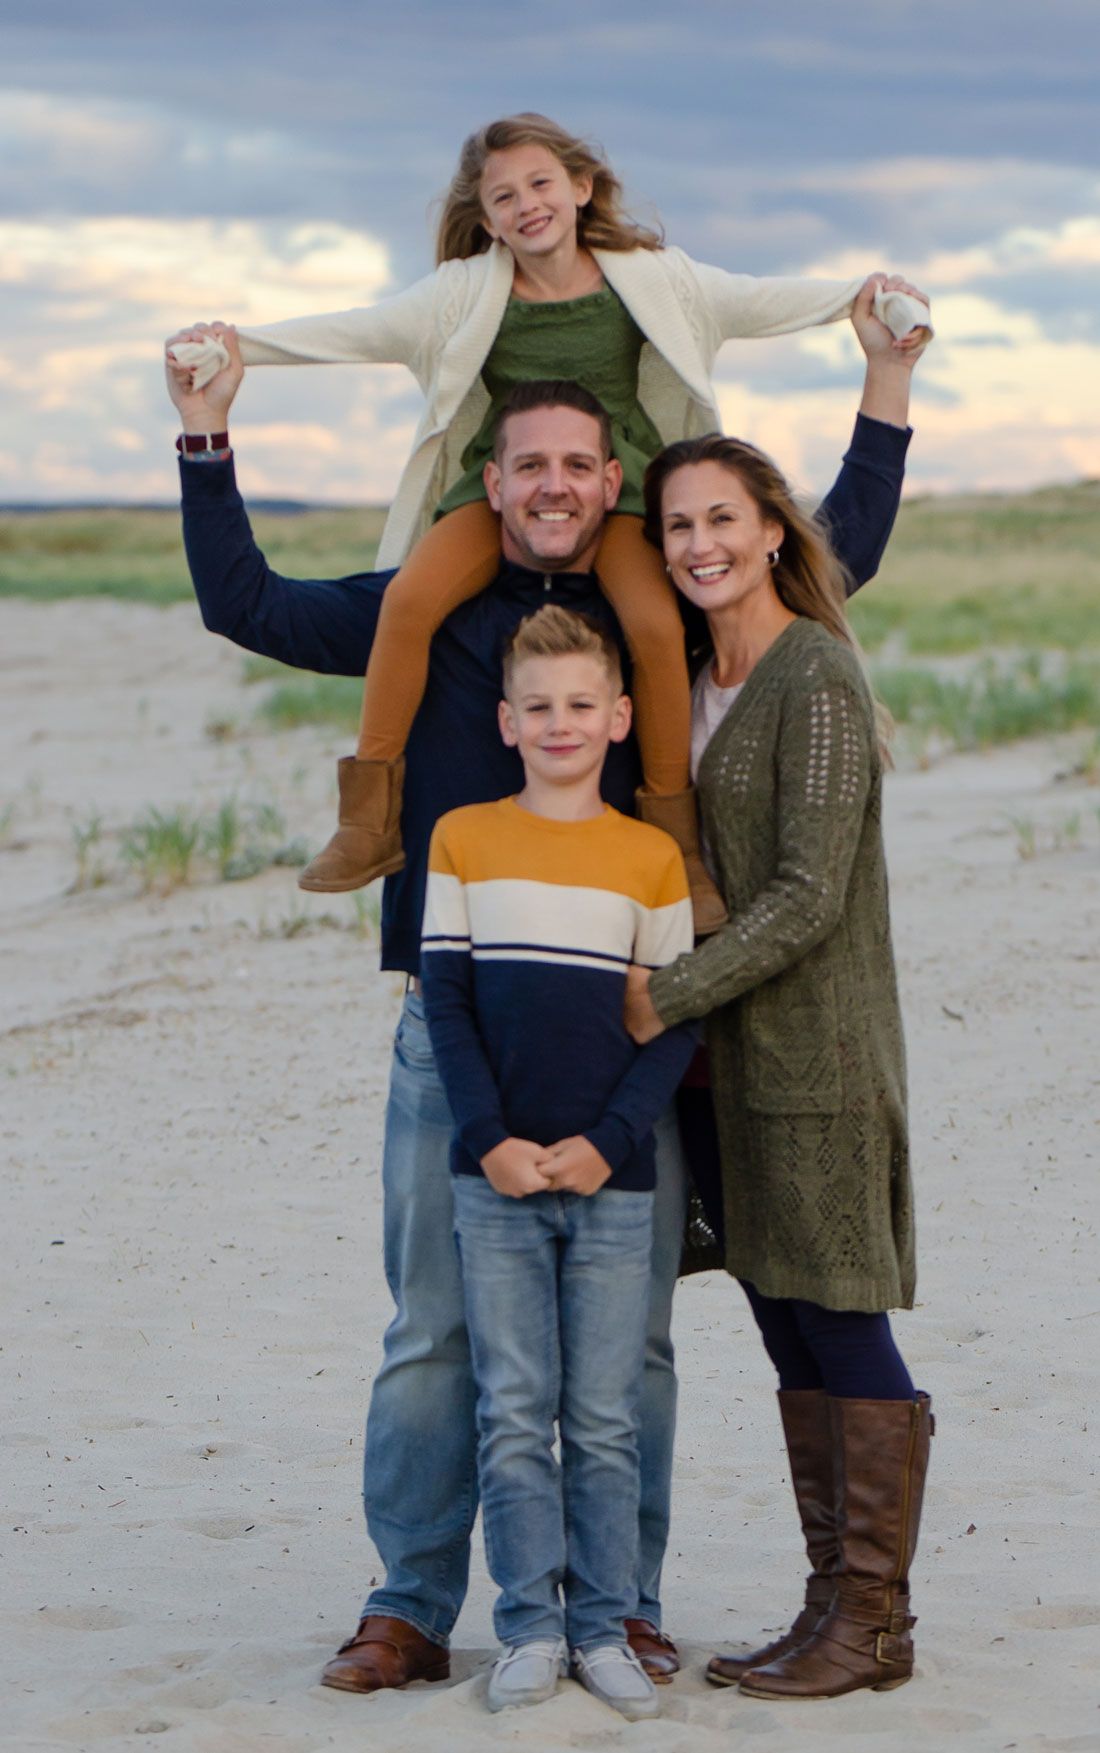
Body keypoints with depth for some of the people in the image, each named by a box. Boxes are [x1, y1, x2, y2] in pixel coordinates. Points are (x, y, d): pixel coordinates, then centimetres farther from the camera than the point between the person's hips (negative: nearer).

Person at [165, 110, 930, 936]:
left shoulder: (646, 277, 2)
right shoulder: (466, 293, 1)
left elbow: (760, 302, 5)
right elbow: (351, 332, -1)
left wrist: (870, 299, -7)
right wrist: (233, 346, -10)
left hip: (615, 486, -1)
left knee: (656, 622, -29)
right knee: (412, 596, -27)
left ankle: (675, 836, -10)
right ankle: (372, 821, -13)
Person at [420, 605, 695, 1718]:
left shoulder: (652, 856, 4)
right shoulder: (463, 839, 5)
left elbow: (677, 1018, 3)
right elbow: (444, 999, 3)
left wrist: (608, 1141, -9)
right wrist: (492, 1139, -8)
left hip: (613, 1180, 0)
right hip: (495, 1179, 0)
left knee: (604, 1419, 4)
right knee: (513, 1414, 1)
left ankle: (603, 1628, 13)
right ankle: (531, 1631, 9)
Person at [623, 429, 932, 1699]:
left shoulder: (819, 683, -13)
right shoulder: (696, 686, 13)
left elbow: (809, 896, -18)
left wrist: (668, 998, -18)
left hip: (817, 1046, -8)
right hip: (727, 1053, 8)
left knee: (842, 1323, -3)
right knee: (793, 1338, 11)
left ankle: (874, 1619, 5)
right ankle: (837, 1606, 18)